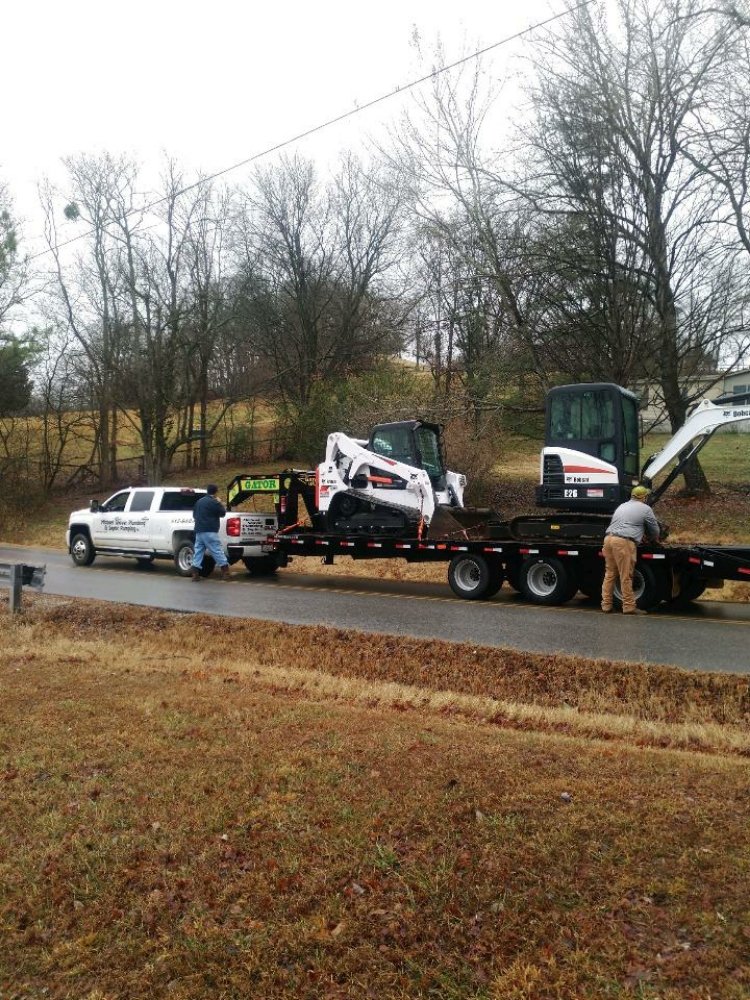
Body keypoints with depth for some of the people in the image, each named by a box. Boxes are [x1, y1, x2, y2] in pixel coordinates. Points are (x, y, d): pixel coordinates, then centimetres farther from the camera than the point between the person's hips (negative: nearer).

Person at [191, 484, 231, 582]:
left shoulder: (199, 501, 15)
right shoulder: (214, 502, -9)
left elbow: (194, 515, 22)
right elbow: (223, 513, -1)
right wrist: (221, 504, 13)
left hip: (199, 531, 7)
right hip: (210, 531, -7)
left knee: (198, 552, 7)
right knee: (217, 551, -4)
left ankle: (195, 575, 2)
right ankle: (225, 573, -5)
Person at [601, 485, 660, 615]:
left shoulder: (622, 506, 27)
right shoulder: (645, 509, 7)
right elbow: (654, 529, 14)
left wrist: (638, 537, 42)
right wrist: (655, 540, 37)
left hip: (609, 538, 7)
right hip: (624, 542, -7)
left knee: (609, 574, 11)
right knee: (626, 576, -3)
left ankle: (606, 605, 12)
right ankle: (629, 607, 1)